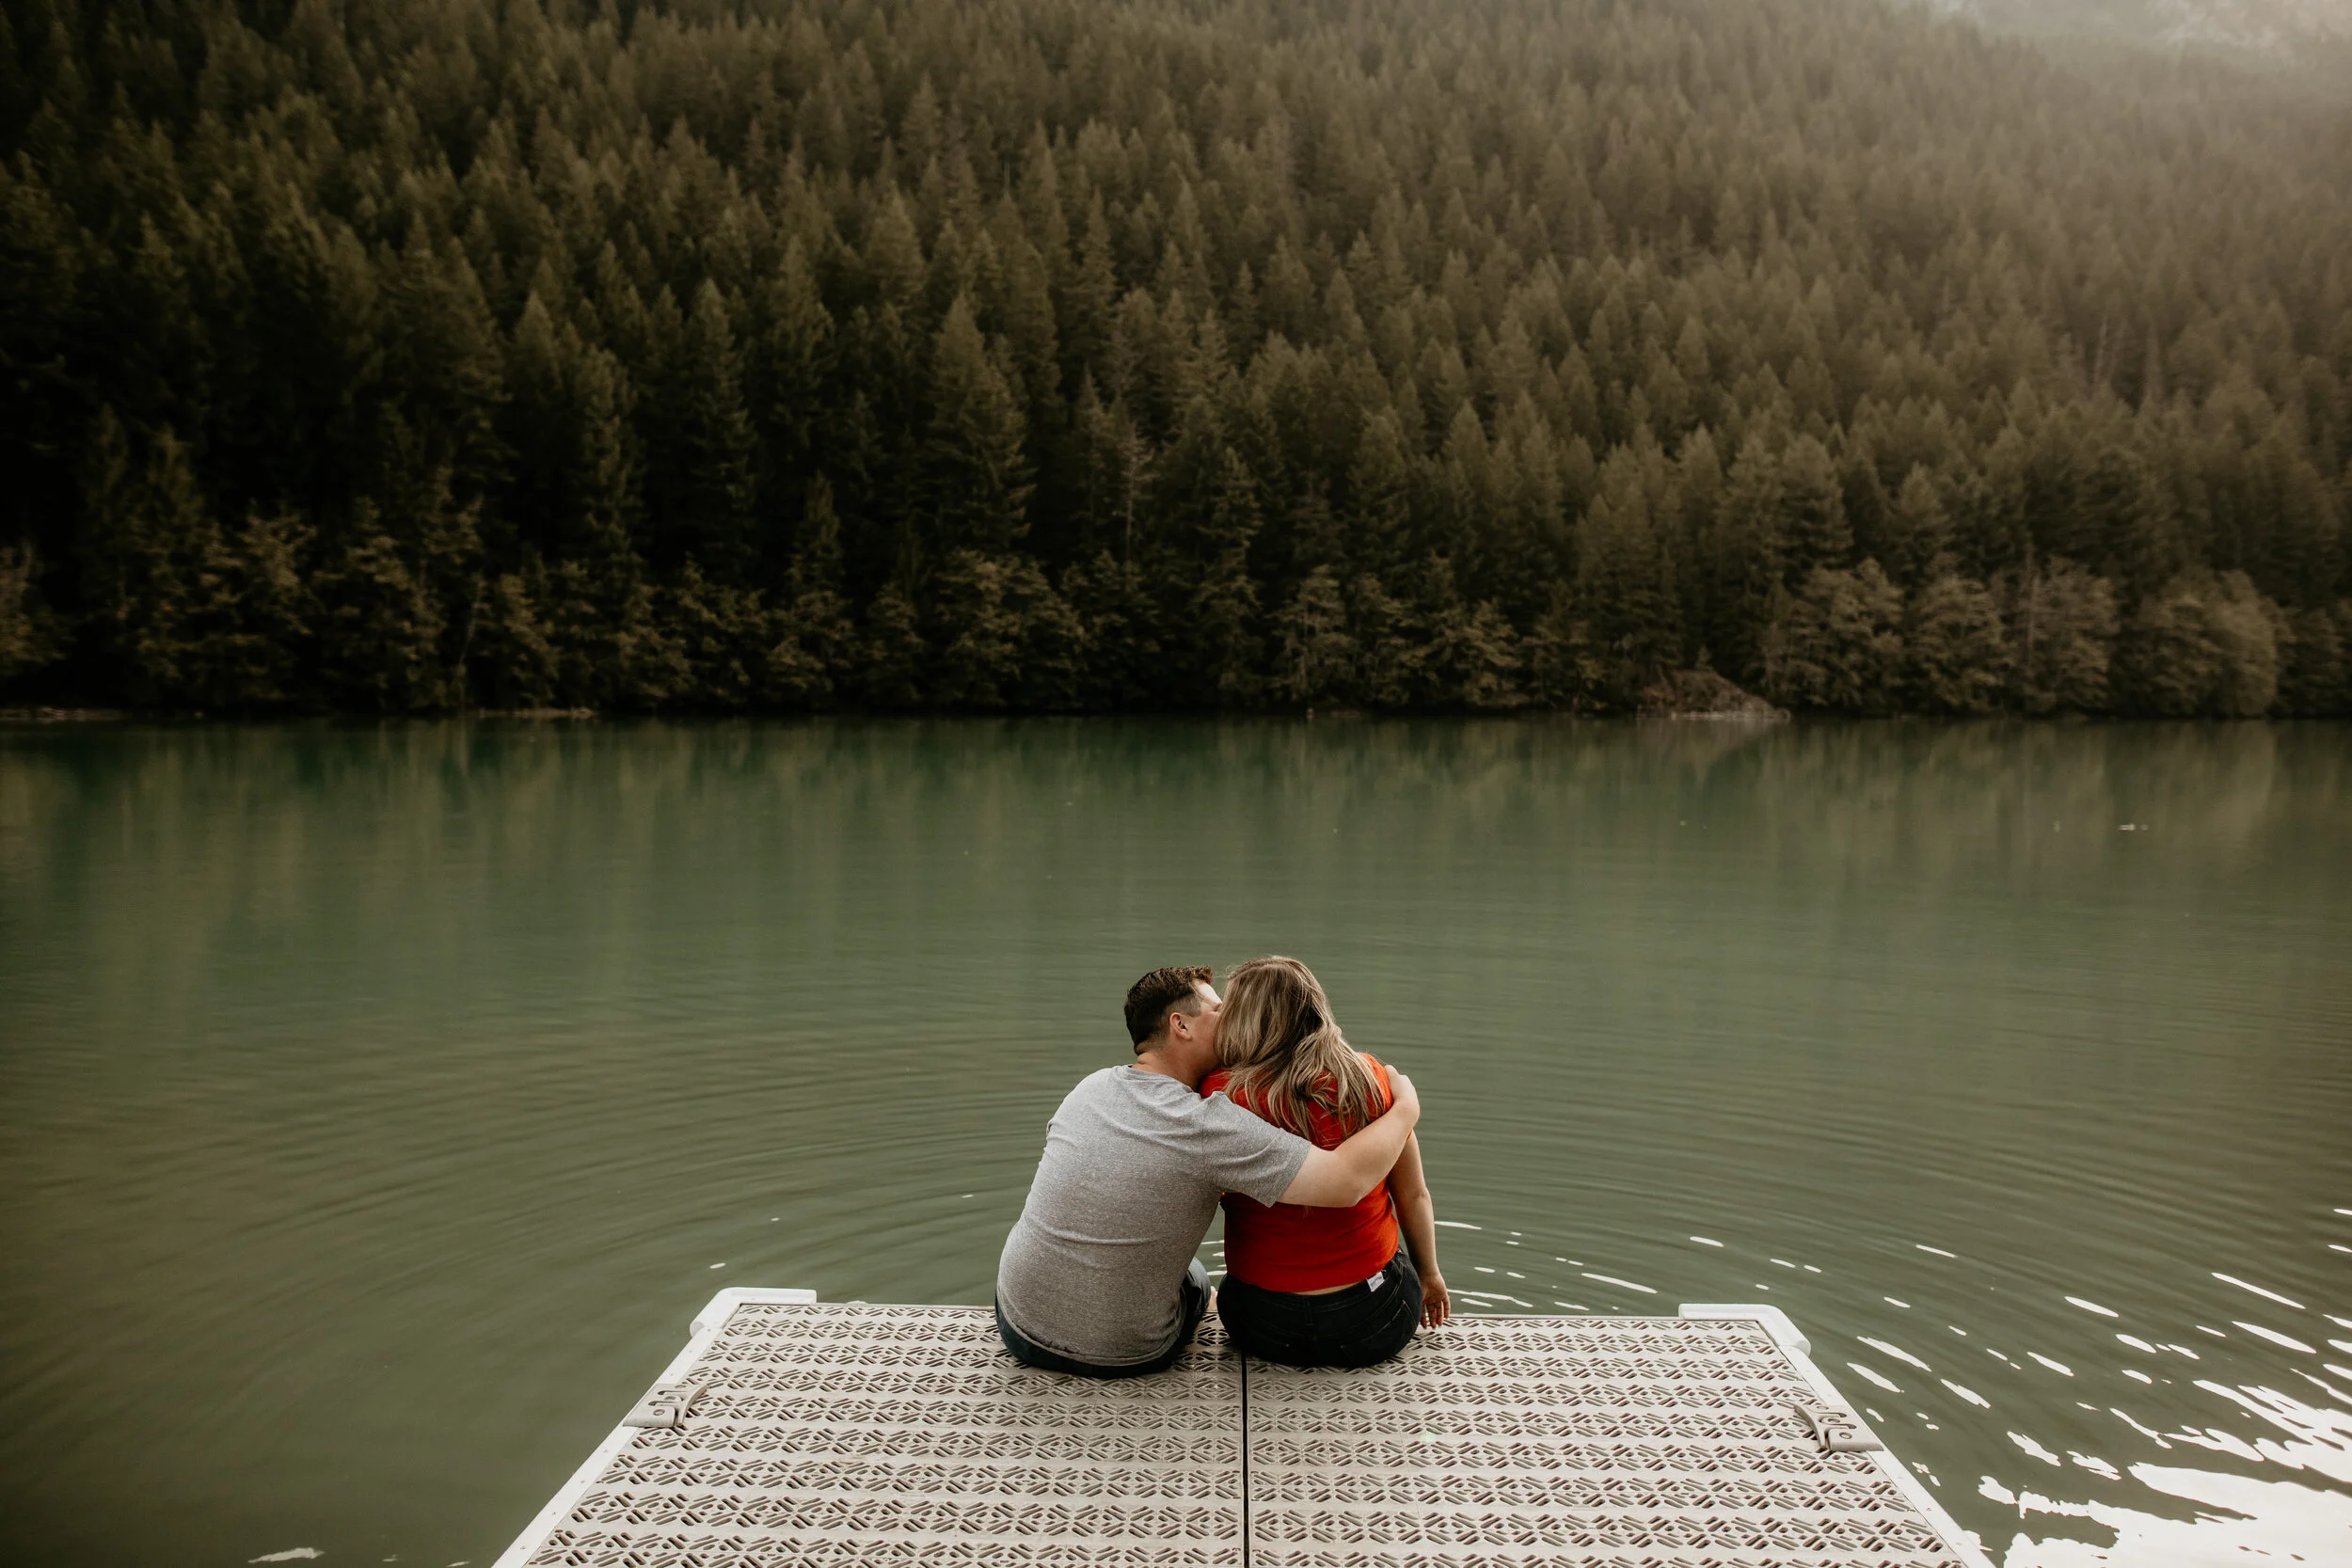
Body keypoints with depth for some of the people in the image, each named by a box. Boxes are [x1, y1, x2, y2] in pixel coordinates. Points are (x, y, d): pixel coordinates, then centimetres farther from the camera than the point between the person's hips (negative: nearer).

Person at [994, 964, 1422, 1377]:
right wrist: (1406, 1107, -10)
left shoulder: (1090, 1086, -4)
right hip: (1119, 1360, -3)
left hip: (1019, 1324, 4)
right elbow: (1347, 1181, -27)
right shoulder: (1210, 1127, -23)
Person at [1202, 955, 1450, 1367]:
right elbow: (1414, 1196, 0)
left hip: (1265, 1329, 0)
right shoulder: (1372, 1078, -9)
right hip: (1378, 1323, 1)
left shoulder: (1220, 1093, -15)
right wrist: (1429, 1274, 17)